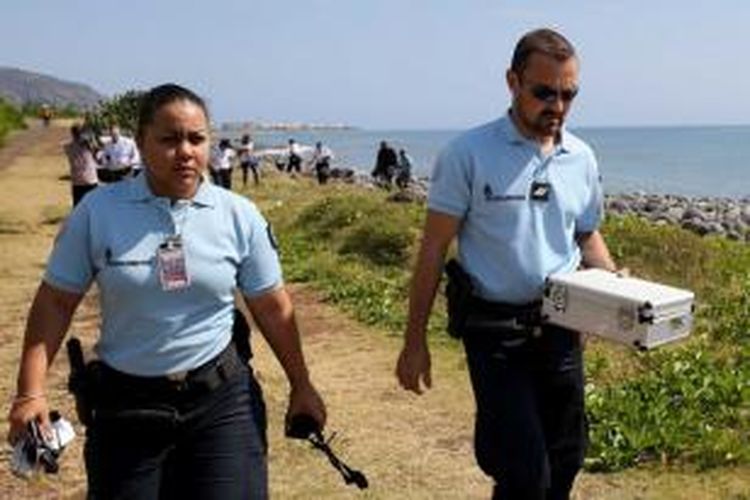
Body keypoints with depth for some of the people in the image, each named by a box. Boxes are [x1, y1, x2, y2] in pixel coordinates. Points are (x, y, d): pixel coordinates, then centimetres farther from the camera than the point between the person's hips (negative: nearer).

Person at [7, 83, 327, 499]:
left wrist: (300, 385, 9)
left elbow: (273, 308, 4)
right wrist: (31, 391, -8)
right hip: (125, 403, 0)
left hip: (222, 400, 0)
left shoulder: (240, 215, -2)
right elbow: (56, 301, 0)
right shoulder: (98, 211, -4)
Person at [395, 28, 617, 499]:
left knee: (566, 461, 17)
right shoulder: (468, 154, -11)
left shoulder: (581, 158, 4)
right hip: (494, 331, -5)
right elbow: (434, 249, -8)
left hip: (561, 329, 5)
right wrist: (415, 342, -8)